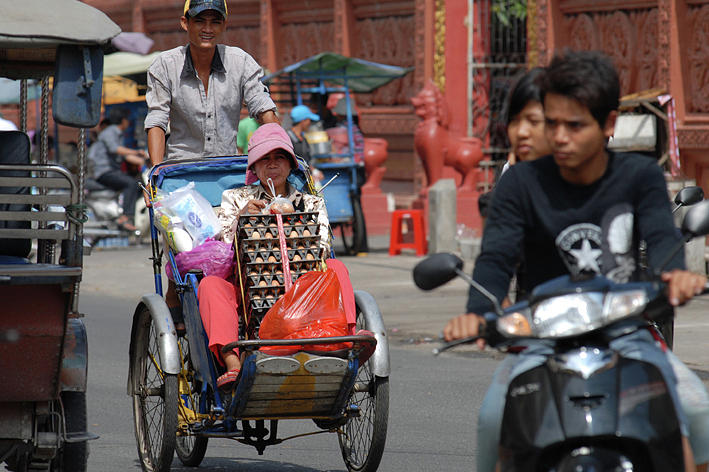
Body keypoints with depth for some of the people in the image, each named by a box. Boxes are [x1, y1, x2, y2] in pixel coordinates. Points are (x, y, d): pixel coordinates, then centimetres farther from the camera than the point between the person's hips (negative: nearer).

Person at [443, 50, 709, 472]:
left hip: (625, 331, 0)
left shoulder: (640, 176, 3)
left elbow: (660, 233, -13)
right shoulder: (522, 183, 1)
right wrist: (478, 313, -33)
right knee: (495, 414, -27)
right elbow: (497, 256, -10)